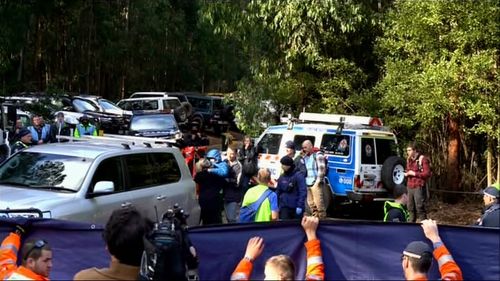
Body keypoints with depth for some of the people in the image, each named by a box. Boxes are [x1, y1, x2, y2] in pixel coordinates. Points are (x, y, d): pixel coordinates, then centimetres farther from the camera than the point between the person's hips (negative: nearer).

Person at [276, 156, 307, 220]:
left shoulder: (298, 176, -8)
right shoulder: (281, 178, 7)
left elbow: (303, 192, -12)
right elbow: (278, 192, 15)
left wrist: (300, 206, -18)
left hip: (296, 207, -3)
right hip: (284, 207, 3)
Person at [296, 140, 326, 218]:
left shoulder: (317, 155, -3)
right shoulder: (305, 157, 19)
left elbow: (322, 169, -10)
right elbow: (300, 168, 12)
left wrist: (318, 181, -16)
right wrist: (302, 157, 1)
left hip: (315, 184, -7)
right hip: (307, 184, 7)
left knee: (318, 203, -10)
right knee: (311, 204, 10)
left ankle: (322, 217, -6)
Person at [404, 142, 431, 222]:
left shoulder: (422, 159, -8)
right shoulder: (409, 160, 17)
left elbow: (427, 174, -13)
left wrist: (414, 173, -15)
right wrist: (406, 174, 8)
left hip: (419, 187, -8)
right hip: (410, 187, 8)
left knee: (420, 208, -7)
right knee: (411, 208, 12)